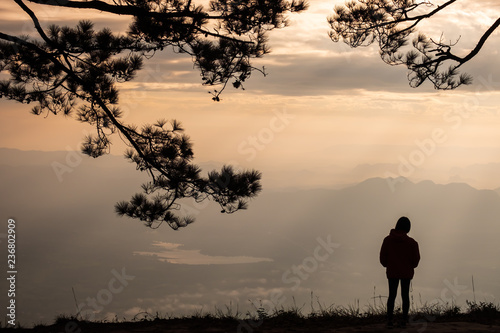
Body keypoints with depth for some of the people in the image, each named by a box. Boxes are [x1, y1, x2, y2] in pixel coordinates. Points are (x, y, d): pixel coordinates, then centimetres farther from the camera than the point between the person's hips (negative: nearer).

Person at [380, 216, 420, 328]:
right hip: (407, 273, -1)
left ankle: (389, 320, -1)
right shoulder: (411, 242, -12)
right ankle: (404, 320, 9)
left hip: (392, 272, 1)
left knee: (392, 295, 8)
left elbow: (383, 257, -4)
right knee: (405, 295, 10)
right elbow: (416, 259, -6)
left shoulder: (388, 240, -9)